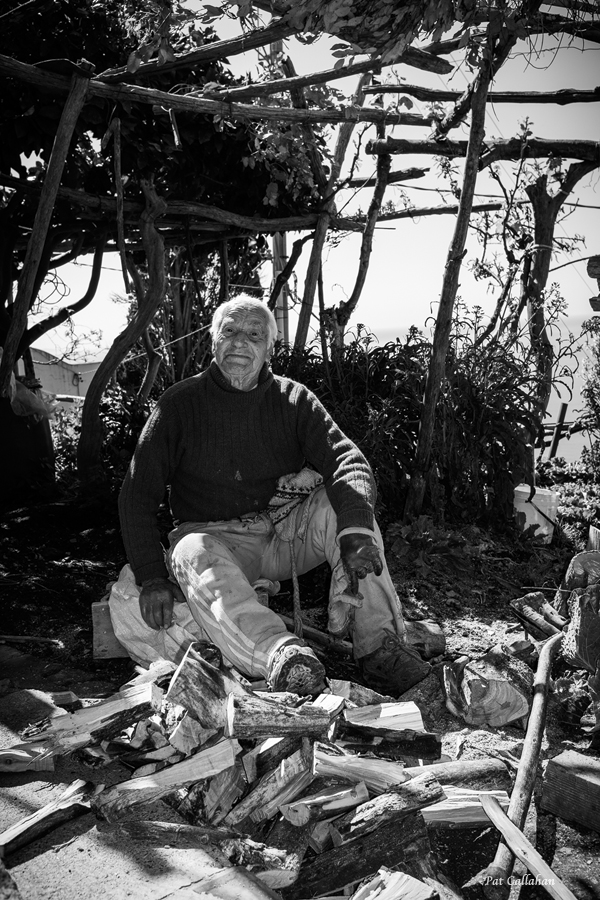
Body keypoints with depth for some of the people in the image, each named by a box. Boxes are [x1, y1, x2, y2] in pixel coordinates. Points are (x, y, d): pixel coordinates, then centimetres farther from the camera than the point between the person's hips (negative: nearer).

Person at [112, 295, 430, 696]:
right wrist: (151, 577, -15)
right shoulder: (180, 404, -1)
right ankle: (281, 655, -56)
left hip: (285, 534, 2)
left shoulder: (293, 399, 3)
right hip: (216, 538, -1)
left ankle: (380, 644, -30)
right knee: (191, 554, -34)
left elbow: (348, 461, -11)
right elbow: (138, 495, -2)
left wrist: (356, 530, -32)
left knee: (340, 504, -24)